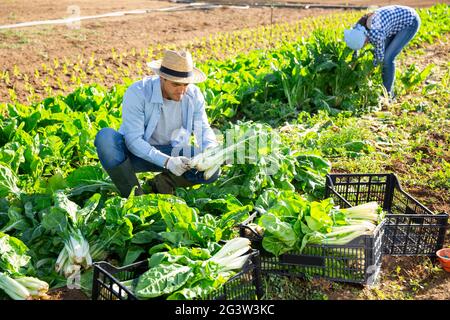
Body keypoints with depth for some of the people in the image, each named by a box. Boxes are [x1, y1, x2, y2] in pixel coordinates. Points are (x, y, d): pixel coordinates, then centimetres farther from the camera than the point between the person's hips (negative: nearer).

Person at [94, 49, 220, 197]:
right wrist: (166, 161, -40)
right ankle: (134, 194, -21)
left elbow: (204, 128, -2)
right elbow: (133, 140, -27)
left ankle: (161, 183, -4)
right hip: (137, 153, -2)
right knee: (105, 136, -34)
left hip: (172, 152, 2)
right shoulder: (137, 92, -24)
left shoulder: (194, 95, -12)